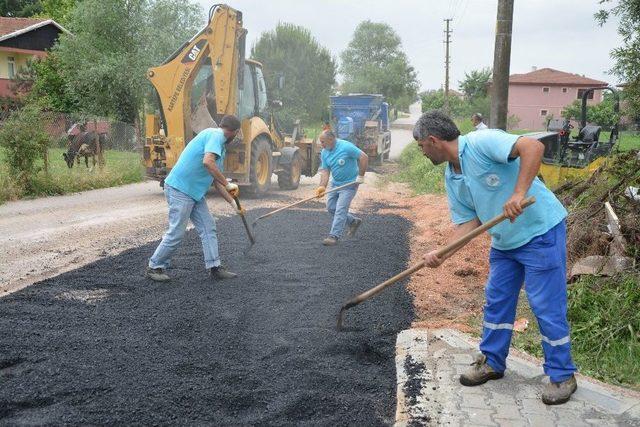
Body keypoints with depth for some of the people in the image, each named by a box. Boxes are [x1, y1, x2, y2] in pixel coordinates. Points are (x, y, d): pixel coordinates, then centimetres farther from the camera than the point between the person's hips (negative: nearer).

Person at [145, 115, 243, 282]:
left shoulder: (220, 146, 18)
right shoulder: (215, 135, -12)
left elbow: (217, 181, 22)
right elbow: (207, 162, -30)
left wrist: (233, 202, 21)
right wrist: (228, 184, -23)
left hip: (195, 193, 10)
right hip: (179, 189, -10)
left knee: (208, 227, 8)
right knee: (176, 233, -4)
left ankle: (214, 267, 13)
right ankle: (154, 267, 11)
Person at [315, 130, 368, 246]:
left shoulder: (346, 147, -21)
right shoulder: (324, 153, -1)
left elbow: (364, 158, -18)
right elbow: (325, 171, -3)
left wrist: (361, 176, -17)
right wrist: (322, 186, -18)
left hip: (349, 184, -8)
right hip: (335, 183, 8)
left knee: (340, 209, -12)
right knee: (331, 207, 8)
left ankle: (334, 236, -8)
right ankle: (353, 222, 27)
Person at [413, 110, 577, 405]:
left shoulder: (482, 142, -21)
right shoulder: (451, 178, 5)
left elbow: (533, 147, -33)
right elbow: (469, 221, 6)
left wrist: (518, 194, -40)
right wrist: (442, 254, -6)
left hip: (540, 231, -8)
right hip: (504, 241, 9)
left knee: (547, 307, -1)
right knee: (496, 301, 14)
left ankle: (562, 375, 16)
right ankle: (492, 362, 31)